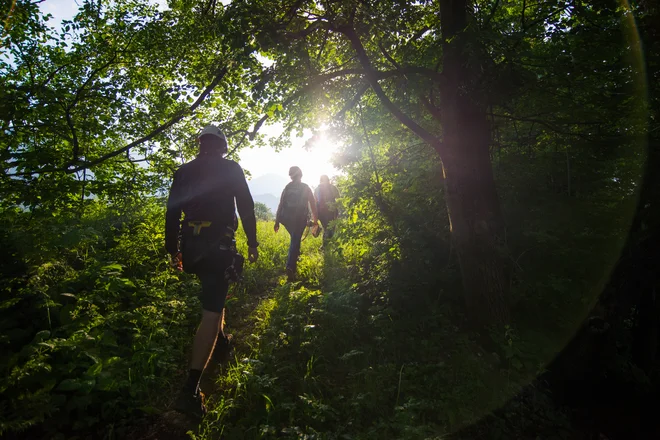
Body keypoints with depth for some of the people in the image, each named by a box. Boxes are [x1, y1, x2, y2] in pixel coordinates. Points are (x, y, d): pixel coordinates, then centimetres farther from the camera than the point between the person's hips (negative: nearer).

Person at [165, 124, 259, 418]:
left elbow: (172, 212, 9)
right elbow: (246, 207, -2)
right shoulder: (231, 169, 2)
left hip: (191, 247, 5)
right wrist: (252, 242, 5)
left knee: (214, 293, 30)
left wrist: (172, 249, 15)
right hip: (219, 246, -5)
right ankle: (190, 391, -12)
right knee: (211, 312, -8)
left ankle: (221, 342, 43)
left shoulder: (183, 171, 11)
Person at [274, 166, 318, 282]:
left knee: (295, 239, 24)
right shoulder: (306, 188, 3)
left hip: (286, 218, 3)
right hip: (300, 219, -3)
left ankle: (292, 263, 29)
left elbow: (280, 204, 4)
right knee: (295, 242, -4)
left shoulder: (287, 187, 8)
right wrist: (315, 219, 13)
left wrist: (277, 221, 7)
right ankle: (290, 267, -16)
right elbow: (313, 204, 3)